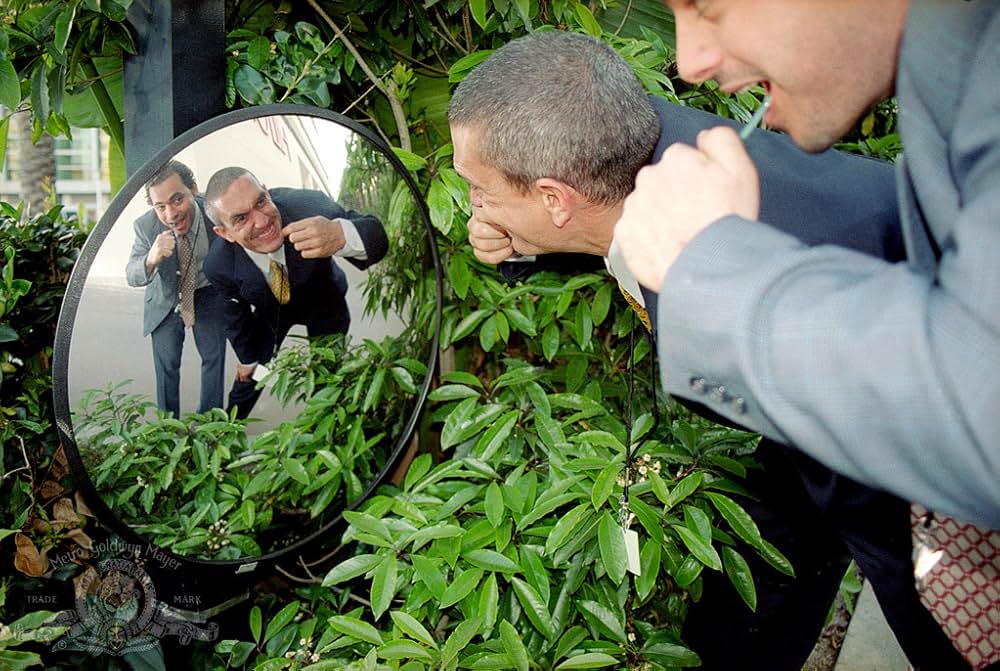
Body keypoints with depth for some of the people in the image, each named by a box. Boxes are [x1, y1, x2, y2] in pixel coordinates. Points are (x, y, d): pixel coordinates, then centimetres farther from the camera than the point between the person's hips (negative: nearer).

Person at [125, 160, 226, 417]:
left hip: (208, 294, 0)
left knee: (214, 356, 2)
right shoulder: (146, 226, -26)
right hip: (166, 299, 0)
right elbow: (131, 277, -23)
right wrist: (151, 260, -46)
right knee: (166, 363, 2)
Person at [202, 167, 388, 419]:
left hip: (323, 303, 0)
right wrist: (247, 359, 8)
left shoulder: (309, 205, -41)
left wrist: (341, 235, -62)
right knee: (250, 375, 13)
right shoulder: (219, 265, -32)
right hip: (270, 311, 1)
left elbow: (380, 235, -38)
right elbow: (237, 312, -11)